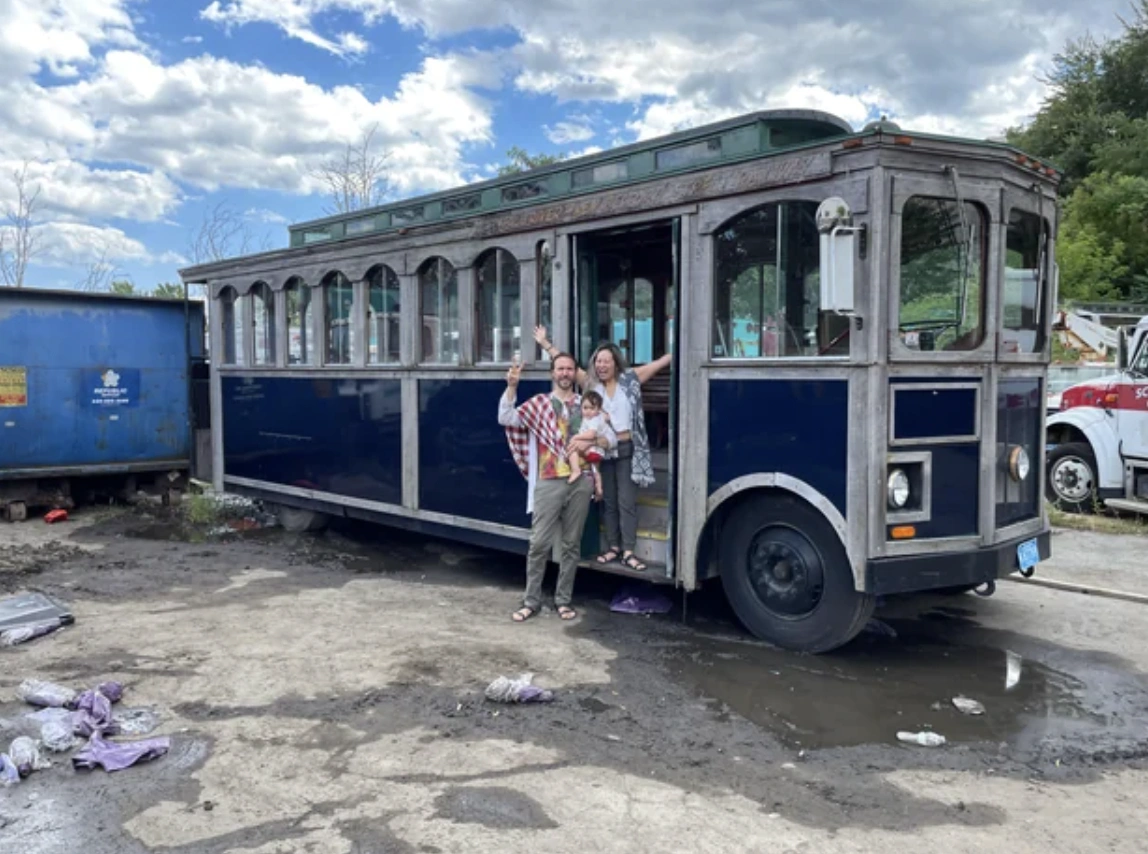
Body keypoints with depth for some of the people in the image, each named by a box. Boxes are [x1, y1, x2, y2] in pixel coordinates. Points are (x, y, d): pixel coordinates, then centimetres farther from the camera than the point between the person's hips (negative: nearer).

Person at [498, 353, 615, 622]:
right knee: (539, 543, -2)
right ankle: (531, 601, 10)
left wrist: (591, 441, -10)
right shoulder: (538, 403, 5)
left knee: (571, 544, 8)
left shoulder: (585, 404, 12)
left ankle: (563, 599, 19)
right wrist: (511, 386, -21)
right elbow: (505, 418, -9)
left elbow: (609, 437, 11)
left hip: (580, 481, 3)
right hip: (549, 482, -2)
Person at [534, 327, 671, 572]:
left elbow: (660, 362, 0)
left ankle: (628, 552, 4)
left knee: (627, 501, 0)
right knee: (608, 501, 11)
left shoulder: (630, 379, 0)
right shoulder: (590, 383, 3)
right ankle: (613, 547, 21)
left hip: (627, 450, -2)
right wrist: (545, 343, -1)